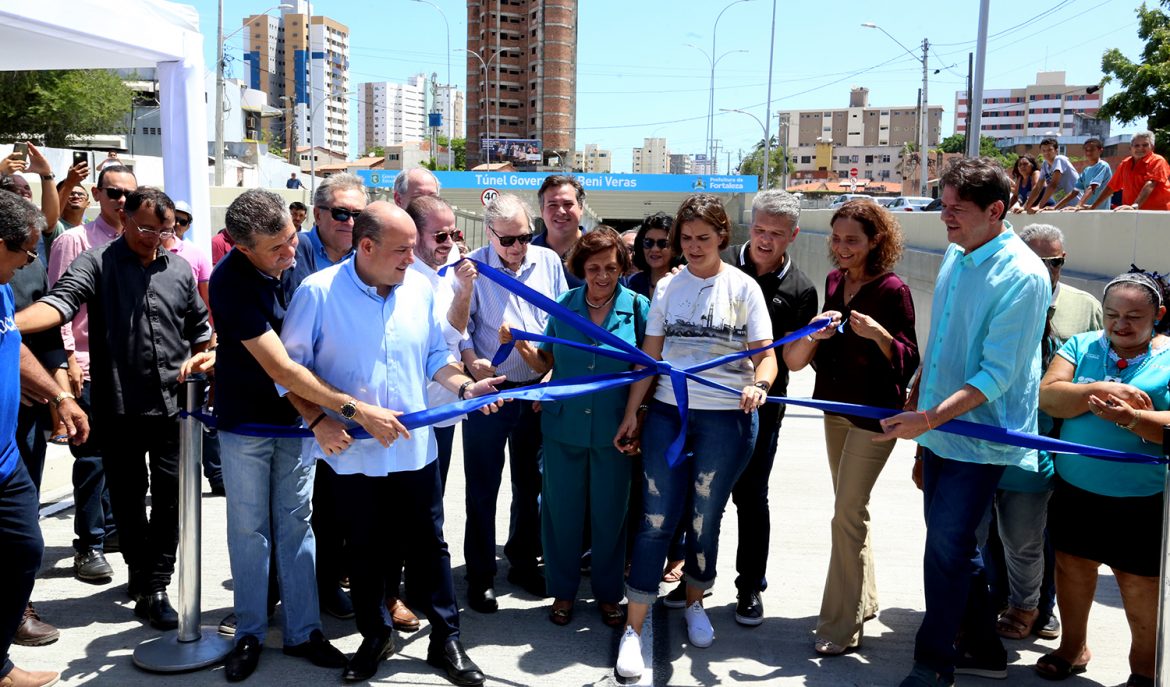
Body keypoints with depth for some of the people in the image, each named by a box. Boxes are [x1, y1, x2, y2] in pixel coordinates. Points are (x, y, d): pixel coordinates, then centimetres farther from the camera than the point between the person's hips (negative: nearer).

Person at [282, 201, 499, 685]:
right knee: (363, 549, 14)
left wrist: (464, 387, -5)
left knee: (429, 544, 9)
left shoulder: (420, 288, 0)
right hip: (350, 451, -2)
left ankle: (446, 640, 23)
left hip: (414, 446, 2)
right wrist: (319, 419, -14)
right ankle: (374, 636, 33)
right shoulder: (318, 291, -11)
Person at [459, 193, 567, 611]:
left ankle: (523, 562, 32)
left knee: (531, 483, 15)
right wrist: (471, 360, -24)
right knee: (482, 488, 5)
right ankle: (480, 577, 17)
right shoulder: (472, 268, -7)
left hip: (537, 390, 4)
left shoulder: (548, 261, 3)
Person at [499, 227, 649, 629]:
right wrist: (520, 344, -13)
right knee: (562, 509, 10)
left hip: (613, 429, -1)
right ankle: (562, 590, 30)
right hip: (563, 426, 1)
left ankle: (608, 592, 30)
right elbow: (545, 364, 5)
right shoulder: (565, 304, -1)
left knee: (609, 512, 11)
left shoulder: (637, 307, -6)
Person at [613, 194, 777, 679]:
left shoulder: (743, 287, 0)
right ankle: (634, 629, 6)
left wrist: (758, 385, -24)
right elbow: (649, 355, 8)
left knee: (705, 519, 9)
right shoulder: (667, 287, 7)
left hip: (726, 420, -1)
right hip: (667, 415, 1)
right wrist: (632, 413, 4)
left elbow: (765, 354, -3)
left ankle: (694, 603, 33)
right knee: (655, 521, -1)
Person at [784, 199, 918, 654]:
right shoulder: (834, 282, 6)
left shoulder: (892, 291, -14)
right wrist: (816, 333, -7)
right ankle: (863, 599, 32)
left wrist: (879, 334, -30)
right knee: (851, 510, 16)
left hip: (874, 414, -7)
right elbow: (799, 356, 15)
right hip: (836, 408, 7)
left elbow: (909, 362, -13)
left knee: (848, 515, -8)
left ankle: (841, 626, 1)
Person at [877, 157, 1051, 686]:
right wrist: (916, 396, 15)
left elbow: (998, 373, -22)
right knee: (950, 542, 15)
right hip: (937, 429, 8)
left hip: (978, 438, -8)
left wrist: (931, 416, -28)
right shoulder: (955, 256, 7)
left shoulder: (1022, 276, -18)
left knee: (947, 548, -3)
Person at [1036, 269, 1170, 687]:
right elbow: (1048, 396, -10)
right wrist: (1100, 389, -24)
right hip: (1075, 491, 3)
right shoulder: (1081, 346, 4)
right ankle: (1073, 648, 38)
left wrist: (1131, 418, -33)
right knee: (1072, 568, 16)